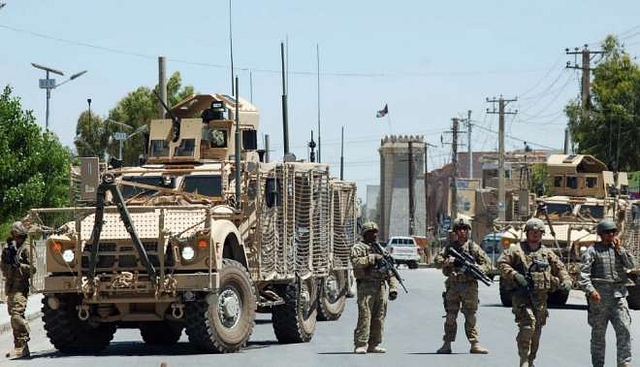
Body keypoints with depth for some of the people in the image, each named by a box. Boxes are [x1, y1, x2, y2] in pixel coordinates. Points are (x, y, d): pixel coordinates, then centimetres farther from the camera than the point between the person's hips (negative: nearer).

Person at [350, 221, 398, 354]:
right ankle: (360, 345, -12)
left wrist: (393, 287, 10)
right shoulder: (358, 248, 3)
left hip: (381, 287, 6)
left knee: (379, 317, 5)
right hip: (366, 287, -6)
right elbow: (356, 262, -17)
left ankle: (374, 344, 10)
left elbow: (390, 271, 19)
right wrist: (372, 258, -17)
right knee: (365, 316, -11)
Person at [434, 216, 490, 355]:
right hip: (453, 285, 1)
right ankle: (447, 344, 6)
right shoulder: (450, 247, 9)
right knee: (450, 316, 3)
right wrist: (451, 261, -16)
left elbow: (487, 263, 5)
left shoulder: (473, 247, 5)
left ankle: (474, 344, -2)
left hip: (469, 285, -1)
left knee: (470, 316, -2)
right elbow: (437, 261, 1)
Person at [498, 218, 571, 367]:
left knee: (537, 330, 8)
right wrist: (514, 275, -16)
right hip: (522, 294, -5)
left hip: (541, 297, 5)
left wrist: (566, 280, -1)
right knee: (527, 325, -21)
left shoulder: (547, 253, 16)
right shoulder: (517, 250, 4)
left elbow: (559, 268, 18)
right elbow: (502, 263, -2)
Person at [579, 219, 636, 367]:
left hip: (618, 296, 3)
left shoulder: (618, 249, 17)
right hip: (599, 297, -3)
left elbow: (632, 264, 5)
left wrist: (619, 248, -1)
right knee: (598, 333, 4)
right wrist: (590, 290, -23)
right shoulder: (592, 251, 1)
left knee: (624, 330, -9)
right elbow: (584, 273, -9)